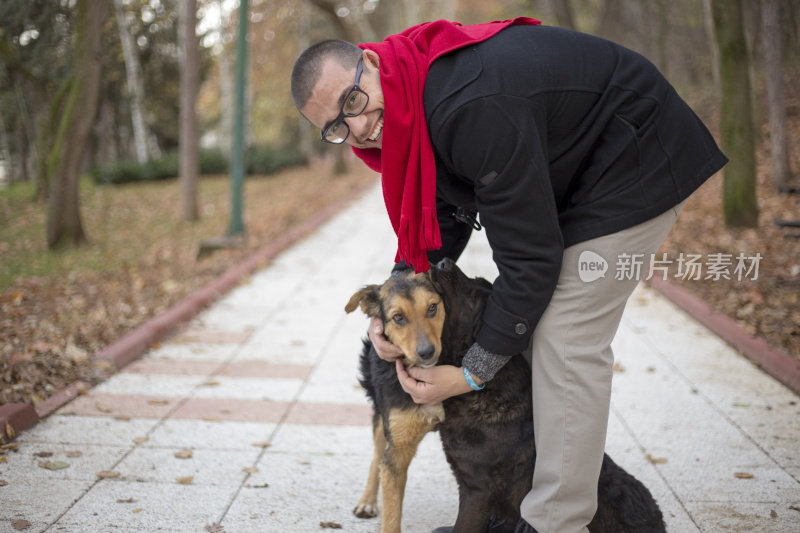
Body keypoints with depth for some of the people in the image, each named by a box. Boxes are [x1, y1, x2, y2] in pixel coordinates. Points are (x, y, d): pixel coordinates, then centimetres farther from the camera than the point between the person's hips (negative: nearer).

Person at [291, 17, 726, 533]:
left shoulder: (472, 107, -37)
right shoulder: (415, 98, -7)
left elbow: (531, 258, -31)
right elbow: (444, 218, 5)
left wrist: (473, 374, -23)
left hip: (634, 160, -10)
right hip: (565, 168, 10)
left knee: (567, 340, -15)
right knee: (526, 323, 11)